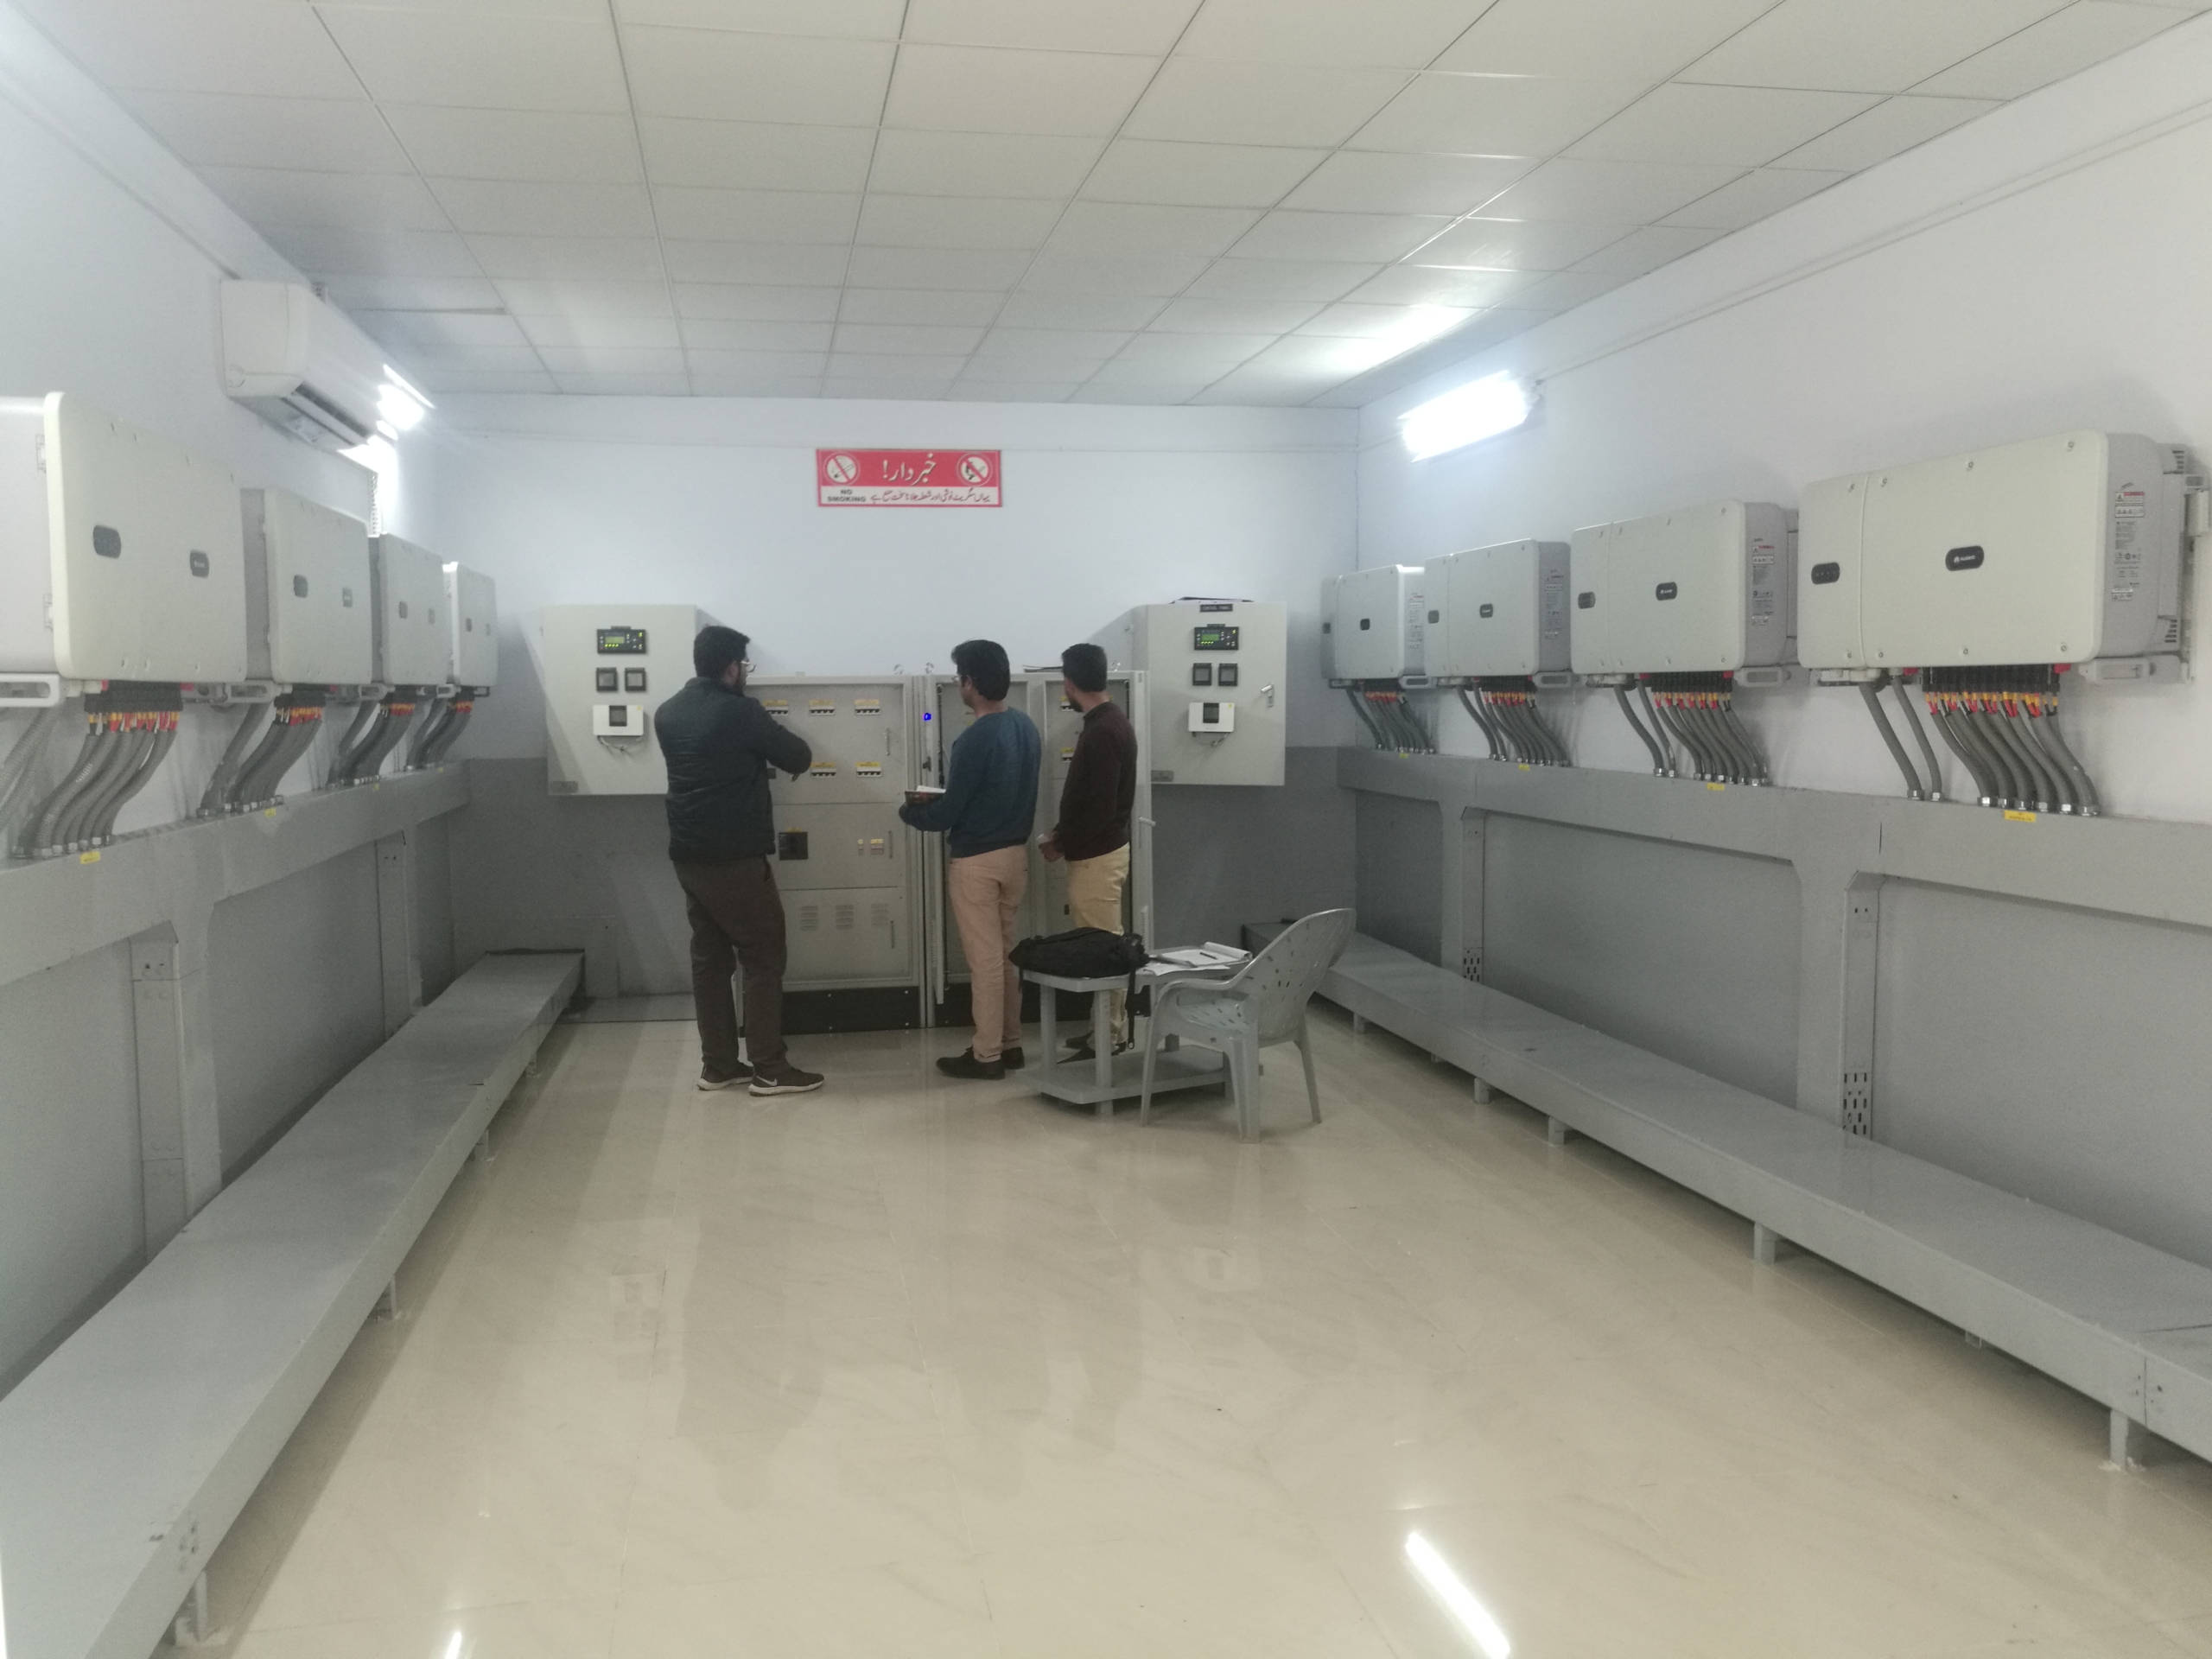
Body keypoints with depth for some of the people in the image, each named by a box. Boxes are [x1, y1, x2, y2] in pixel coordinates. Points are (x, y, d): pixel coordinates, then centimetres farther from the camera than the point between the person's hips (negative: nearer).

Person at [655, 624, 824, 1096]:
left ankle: (717, 1065, 16)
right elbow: (799, 758, -5)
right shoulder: (740, 712, -13)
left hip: (688, 855, 7)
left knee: (709, 958, 12)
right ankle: (769, 1070, 1)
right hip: (735, 858, -7)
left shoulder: (667, 713, 8)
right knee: (763, 959, 0)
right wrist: (770, 753, 17)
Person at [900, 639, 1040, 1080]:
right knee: (1005, 952, 16)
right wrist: (937, 798, 16)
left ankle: (987, 1055, 8)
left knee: (985, 959, 0)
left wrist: (911, 810, 3)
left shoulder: (974, 741, -22)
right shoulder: (1025, 726, 4)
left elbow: (948, 815, -17)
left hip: (977, 861, -8)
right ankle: (1010, 1044, 23)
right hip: (1015, 852, 8)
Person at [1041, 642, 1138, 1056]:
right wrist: (1064, 831, 13)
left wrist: (1062, 844, -12)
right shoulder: (1112, 722, 10)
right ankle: (1107, 1028, 22)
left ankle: (1109, 1036, 3)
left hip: (1095, 855, -10)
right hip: (1104, 848, 10)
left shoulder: (1101, 732, -21)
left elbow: (1099, 807, -24)